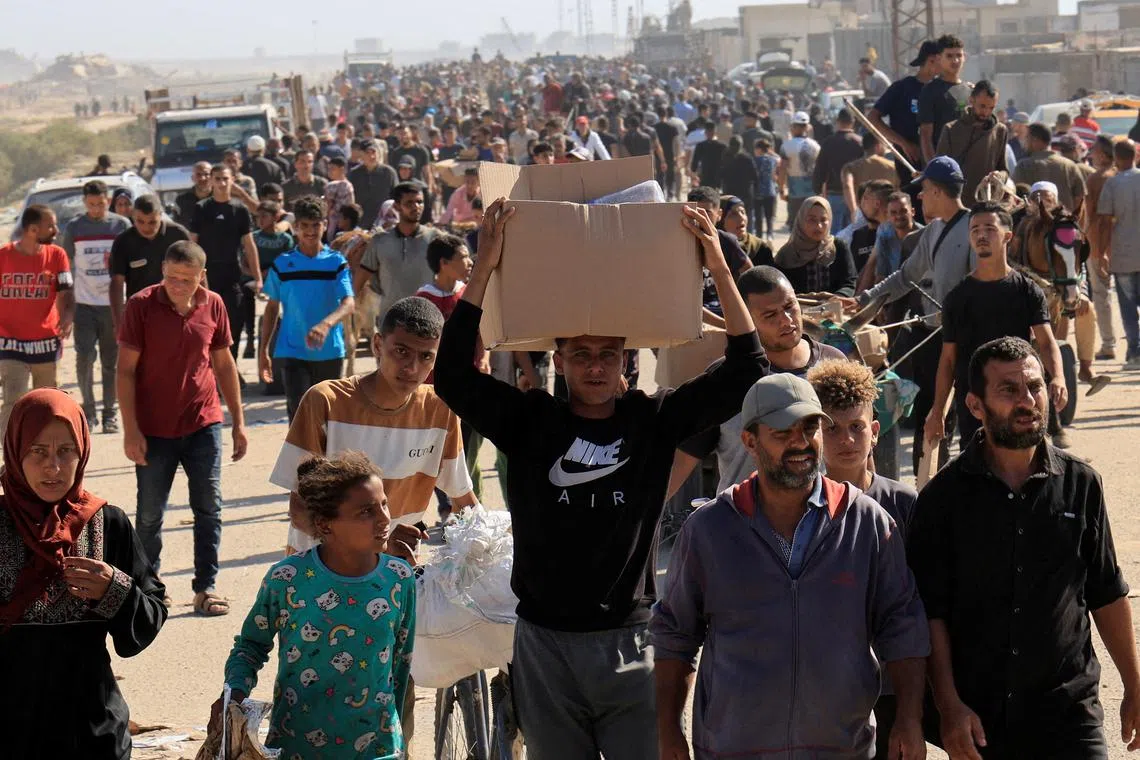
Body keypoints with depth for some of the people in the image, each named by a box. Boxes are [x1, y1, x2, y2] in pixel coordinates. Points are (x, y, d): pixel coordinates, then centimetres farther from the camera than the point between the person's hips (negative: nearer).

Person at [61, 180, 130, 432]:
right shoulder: (74, 228, 3)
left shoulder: (121, 226, 2)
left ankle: (109, 413, 13)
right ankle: (88, 409, 7)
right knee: (84, 358, -9)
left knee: (111, 361, 4)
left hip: (113, 304, 0)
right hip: (84, 304, 0)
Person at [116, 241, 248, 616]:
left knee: (209, 509, 3)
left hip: (204, 424, 2)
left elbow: (224, 364, 10)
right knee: (150, 514, 6)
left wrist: (238, 421, 10)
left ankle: (206, 587, 12)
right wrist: (130, 429, -12)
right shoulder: (141, 305, -9)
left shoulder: (213, 305, 1)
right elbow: (126, 370, -7)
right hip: (155, 429, -2)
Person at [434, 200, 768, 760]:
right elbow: (452, 376, -12)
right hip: (544, 644, 1)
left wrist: (720, 270, -13)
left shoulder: (653, 420, 1)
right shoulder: (529, 422, 0)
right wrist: (483, 271, -18)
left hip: (629, 640, -1)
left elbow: (745, 374, -4)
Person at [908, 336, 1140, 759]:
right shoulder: (944, 497, -3)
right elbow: (931, 611, -4)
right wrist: (948, 705, -10)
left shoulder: (1080, 484, 3)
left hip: (1069, 709, 1)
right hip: (977, 717, -1)